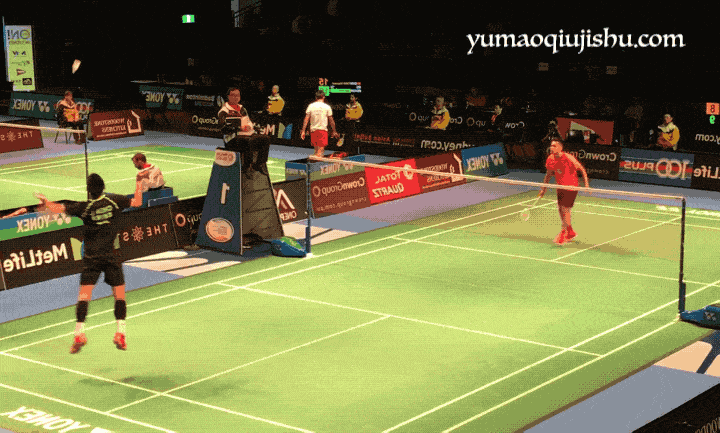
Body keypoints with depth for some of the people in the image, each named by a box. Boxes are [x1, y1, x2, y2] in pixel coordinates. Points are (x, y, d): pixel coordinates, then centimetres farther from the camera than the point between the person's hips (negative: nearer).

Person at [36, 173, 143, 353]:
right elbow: (137, 202, 7)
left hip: (91, 257, -1)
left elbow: (57, 208, -11)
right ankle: (120, 334, 1)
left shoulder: (84, 207, -9)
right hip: (111, 256, 1)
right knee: (119, 294, 9)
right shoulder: (113, 201, -4)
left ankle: (79, 333, -11)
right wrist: (139, 183, 22)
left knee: (84, 294, -1)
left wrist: (45, 201, 9)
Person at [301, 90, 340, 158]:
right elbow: (331, 121, 3)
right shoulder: (327, 107, -2)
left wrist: (303, 131, 0)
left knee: (316, 150, 16)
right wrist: (334, 131, 14)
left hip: (313, 130, 3)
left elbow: (306, 119, -2)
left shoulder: (311, 106, 3)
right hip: (323, 130, -3)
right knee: (320, 150, -7)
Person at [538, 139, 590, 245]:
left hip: (571, 187, -7)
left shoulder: (568, 158, -22)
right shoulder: (551, 159, -3)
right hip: (560, 187, 7)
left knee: (565, 210, -9)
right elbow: (549, 174, 13)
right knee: (560, 210, 10)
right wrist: (543, 188, 12)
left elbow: (582, 170, -12)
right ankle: (571, 233, 28)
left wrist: (586, 184, -18)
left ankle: (563, 234, 5)